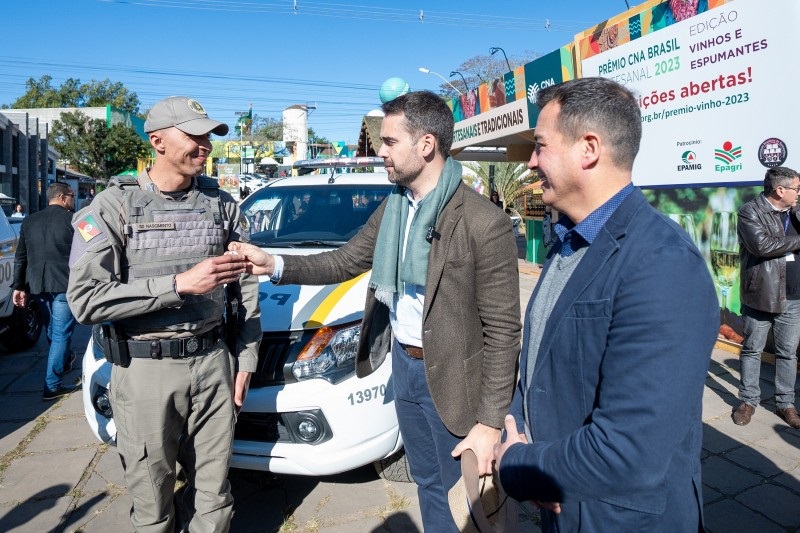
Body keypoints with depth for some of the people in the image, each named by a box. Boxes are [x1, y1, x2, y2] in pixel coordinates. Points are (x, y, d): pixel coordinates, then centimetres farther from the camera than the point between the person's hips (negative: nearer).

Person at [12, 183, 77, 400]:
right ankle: (52, 385, 1)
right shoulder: (72, 219, -6)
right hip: (64, 284, -6)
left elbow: (20, 257, 12)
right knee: (61, 332, 0)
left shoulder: (29, 221, 12)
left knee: (52, 328, 26)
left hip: (37, 284, 6)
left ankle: (63, 362, 46)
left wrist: (19, 286, 14)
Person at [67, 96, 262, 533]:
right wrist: (180, 284, -23)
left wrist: (245, 358, 5)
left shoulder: (222, 203, 4)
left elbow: (244, 287, 9)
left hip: (213, 364, 3)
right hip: (145, 371, -2)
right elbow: (85, 300, -16)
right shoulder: (114, 206, -6)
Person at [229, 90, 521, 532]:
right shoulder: (392, 206, 3)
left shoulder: (484, 223, -21)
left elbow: (502, 329, -19)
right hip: (402, 364, 7)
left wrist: (491, 422, -18)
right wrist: (275, 265, -3)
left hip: (450, 378, -6)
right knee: (427, 483, 24)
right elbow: (347, 260, 10)